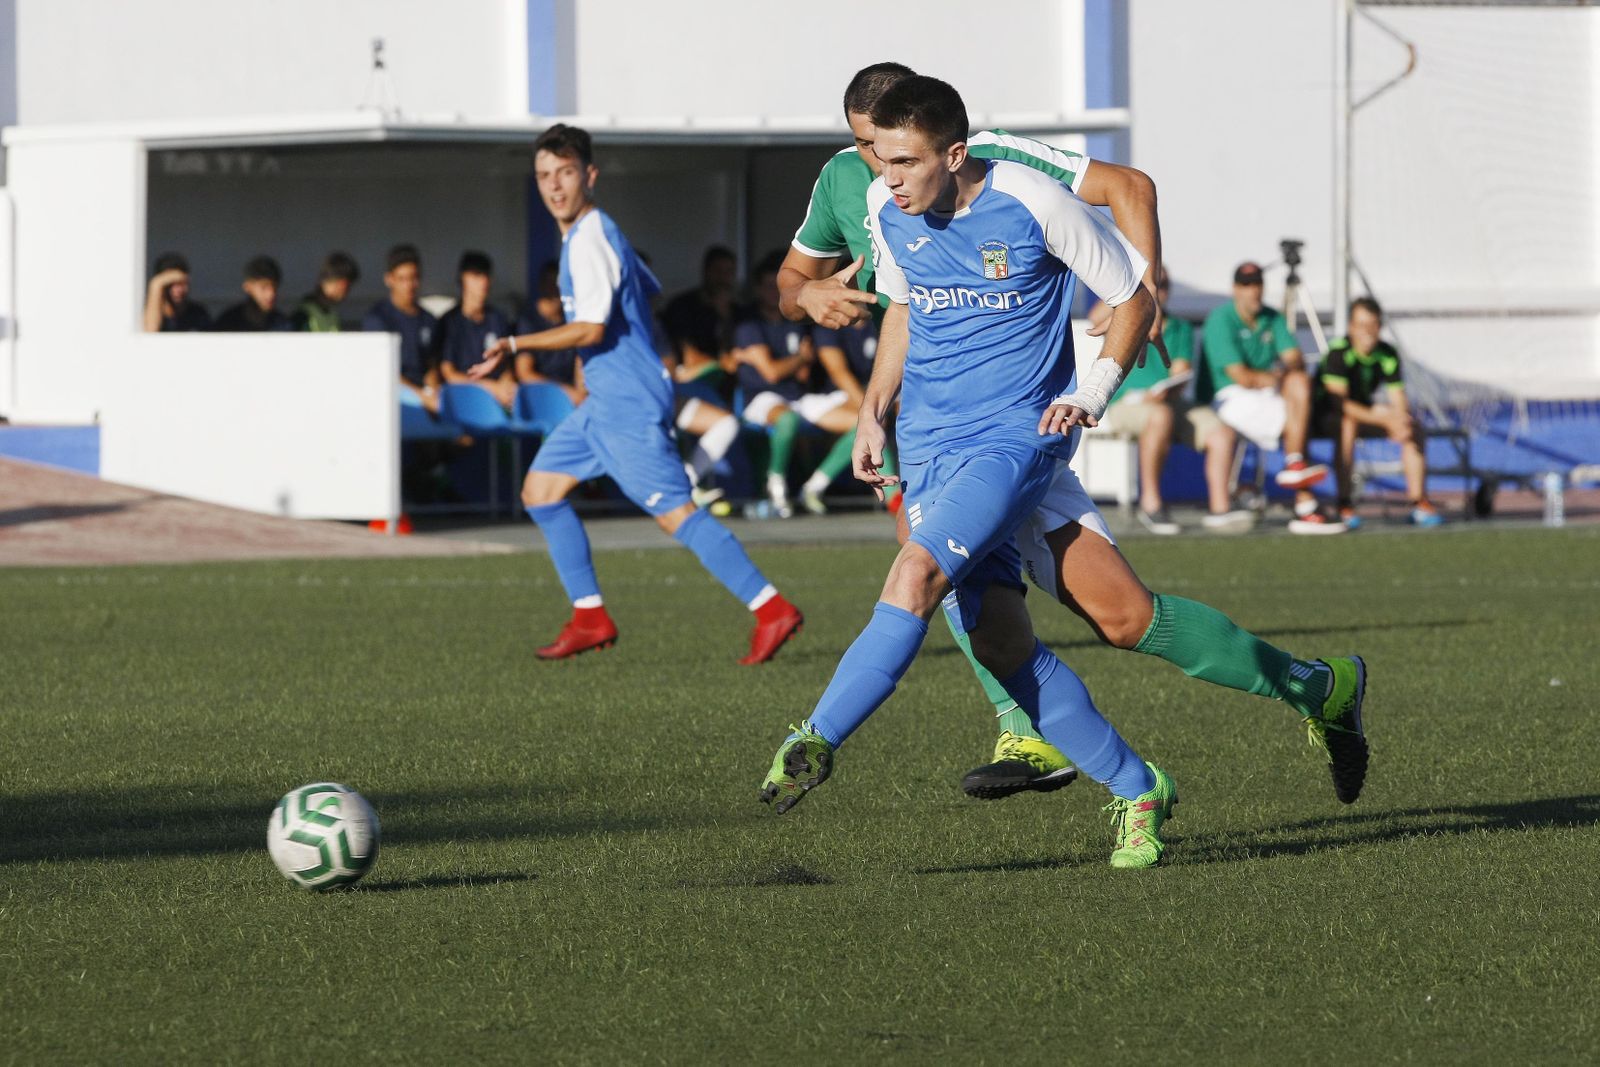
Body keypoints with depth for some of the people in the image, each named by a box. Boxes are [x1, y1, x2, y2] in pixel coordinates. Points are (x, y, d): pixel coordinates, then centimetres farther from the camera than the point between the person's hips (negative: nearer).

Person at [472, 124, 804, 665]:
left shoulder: (589, 240, -16)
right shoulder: (597, 232, 15)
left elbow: (591, 329, -23)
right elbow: (649, 290, 27)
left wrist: (515, 346, -19)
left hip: (628, 403, -11)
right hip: (606, 400, 11)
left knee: (674, 510, -12)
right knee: (540, 489, 11)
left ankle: (771, 608, -13)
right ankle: (590, 618, 11)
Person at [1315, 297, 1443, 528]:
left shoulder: (1388, 354, -5)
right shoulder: (1339, 352, -23)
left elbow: (1398, 401, -3)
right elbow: (1339, 402, -30)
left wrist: (1399, 419, -28)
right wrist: (1382, 418, -37)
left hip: (1368, 414, 6)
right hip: (1326, 416, -6)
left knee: (1413, 429, -13)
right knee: (1348, 424, -39)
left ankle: (1418, 502, -12)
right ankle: (1345, 504, -38)